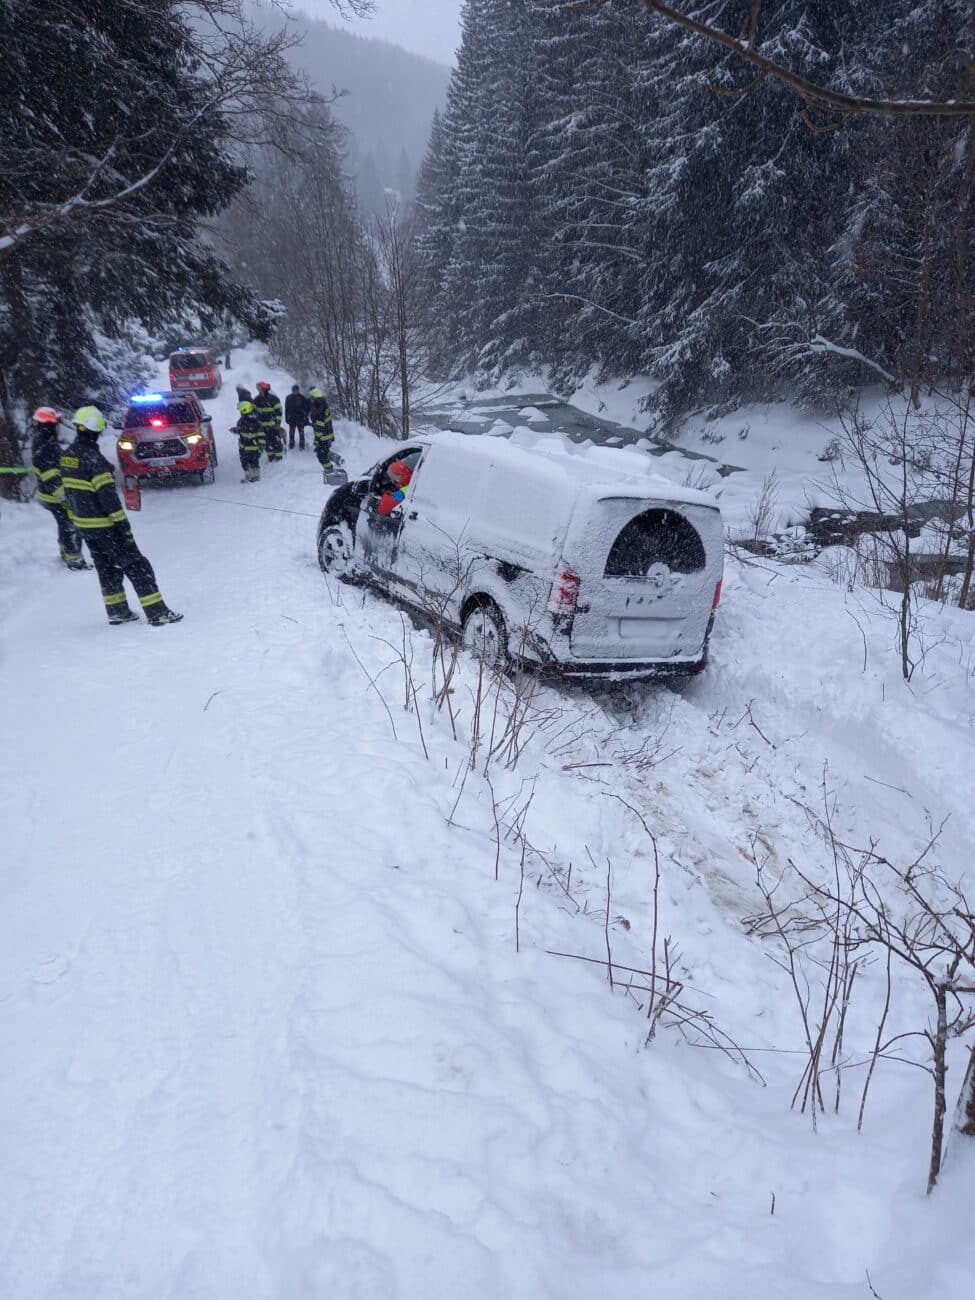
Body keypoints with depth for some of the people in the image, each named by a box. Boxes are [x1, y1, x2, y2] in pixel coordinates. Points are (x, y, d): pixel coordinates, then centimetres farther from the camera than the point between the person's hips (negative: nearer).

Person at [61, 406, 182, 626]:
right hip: (104, 524, -8)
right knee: (136, 566, -4)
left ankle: (117, 611, 25)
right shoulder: (92, 458, -20)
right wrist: (123, 525, -20)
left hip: (83, 523, 9)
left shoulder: (67, 456, 6)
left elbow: (69, 491, 14)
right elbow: (107, 495, -23)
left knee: (106, 567, 20)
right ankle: (158, 613, -6)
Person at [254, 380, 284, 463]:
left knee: (276, 442, -6)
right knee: (266, 443, 8)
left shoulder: (274, 399, -10)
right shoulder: (257, 400, 5)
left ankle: (279, 458, 3)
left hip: (273, 425, -5)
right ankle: (271, 457, 19)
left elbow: (278, 412, -10)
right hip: (263, 426, 5)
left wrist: (278, 423, -15)